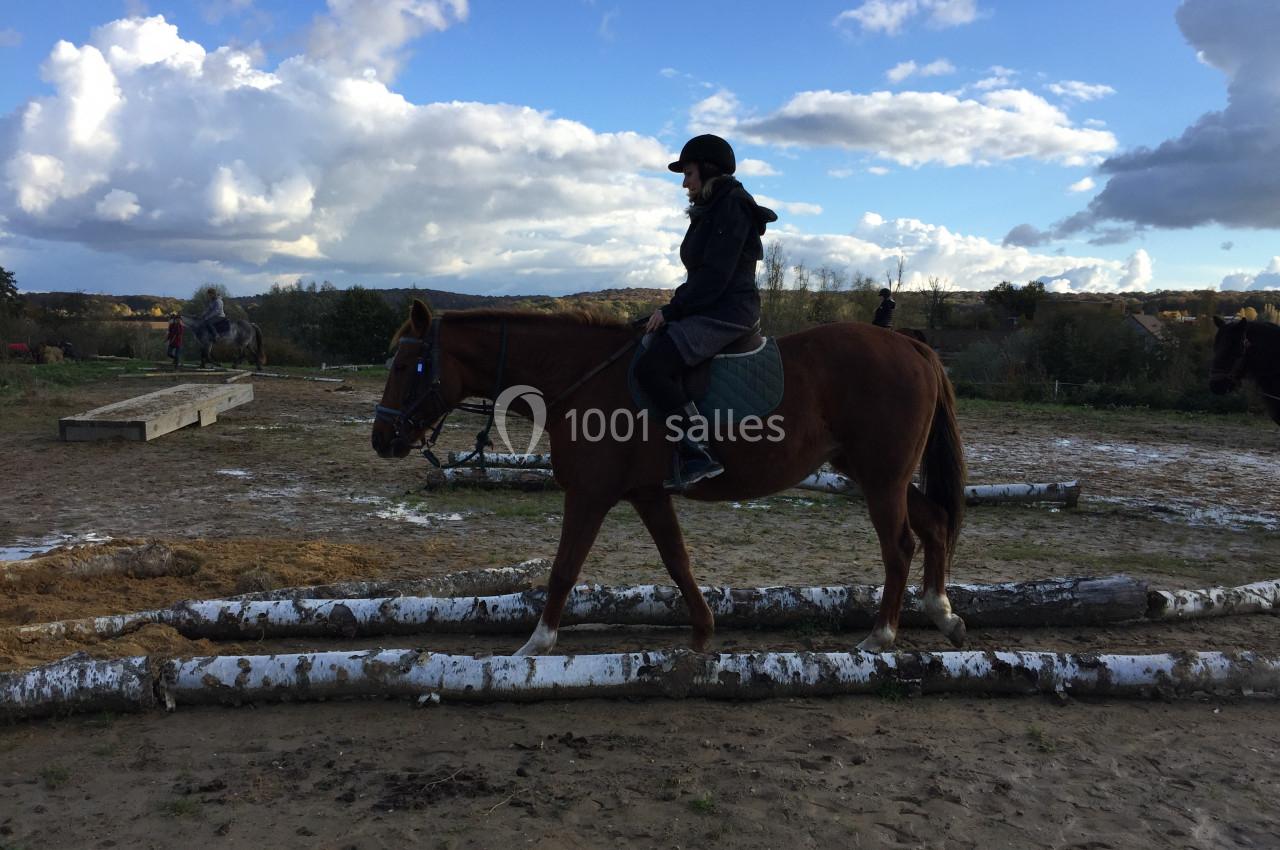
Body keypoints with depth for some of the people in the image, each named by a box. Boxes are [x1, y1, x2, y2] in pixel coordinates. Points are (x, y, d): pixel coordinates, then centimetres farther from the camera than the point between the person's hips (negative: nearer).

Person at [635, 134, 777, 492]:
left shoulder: (731, 208, -11)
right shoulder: (712, 212, 20)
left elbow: (714, 276, -19)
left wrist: (672, 309, -15)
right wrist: (674, 307, 8)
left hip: (727, 311, -11)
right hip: (709, 310, 11)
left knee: (650, 367, -25)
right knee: (645, 346, 9)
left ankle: (698, 454, -22)